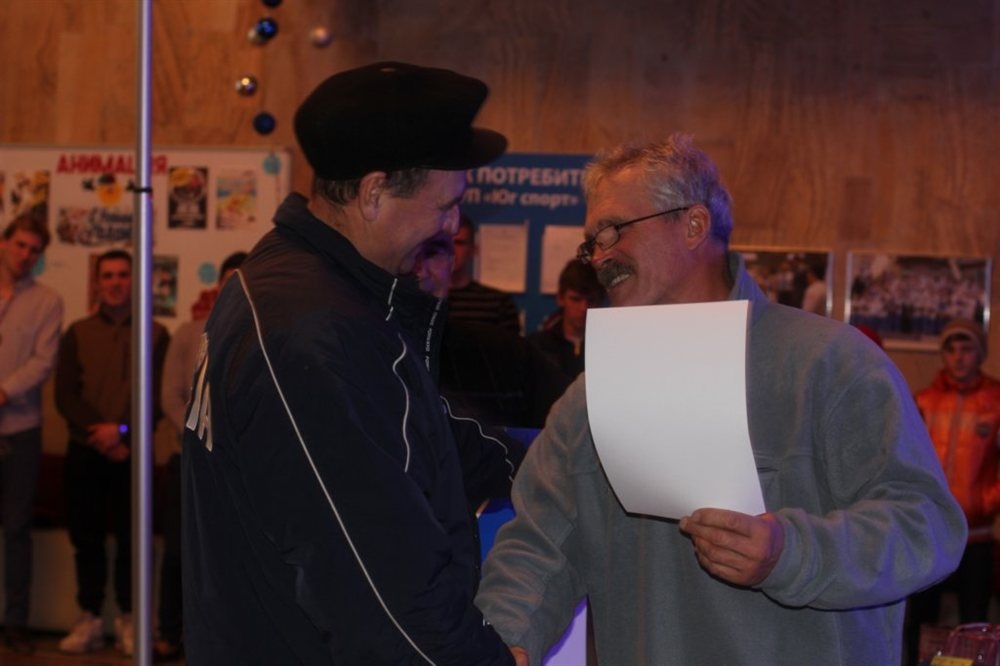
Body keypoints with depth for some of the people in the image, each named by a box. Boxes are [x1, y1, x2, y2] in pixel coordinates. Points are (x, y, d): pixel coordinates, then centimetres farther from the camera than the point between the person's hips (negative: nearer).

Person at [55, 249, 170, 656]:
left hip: (133, 452, -1)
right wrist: (98, 433, -12)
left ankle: (127, 622, 6)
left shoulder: (155, 334, 6)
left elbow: (159, 395, -2)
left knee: (131, 538, -1)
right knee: (86, 537, 3)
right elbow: (65, 395, 1)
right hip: (85, 451, 2)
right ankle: (89, 620, 9)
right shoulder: (78, 333, 10)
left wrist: (122, 430, -15)